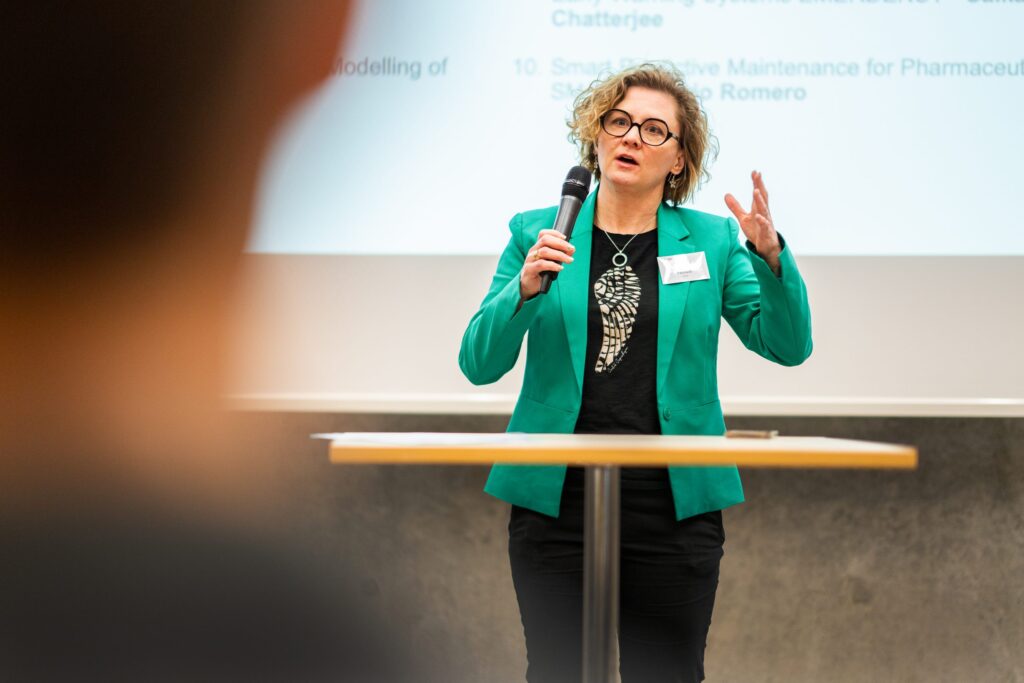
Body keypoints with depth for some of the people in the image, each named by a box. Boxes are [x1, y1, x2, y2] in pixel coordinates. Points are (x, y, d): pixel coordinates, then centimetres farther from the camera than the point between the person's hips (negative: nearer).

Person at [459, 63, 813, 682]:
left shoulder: (712, 240, 8)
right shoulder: (537, 235, 6)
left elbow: (788, 345, 0)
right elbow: (480, 364, 0)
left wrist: (769, 255, -17)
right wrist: (525, 289, -18)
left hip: (676, 508, 0)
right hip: (557, 500, 0)